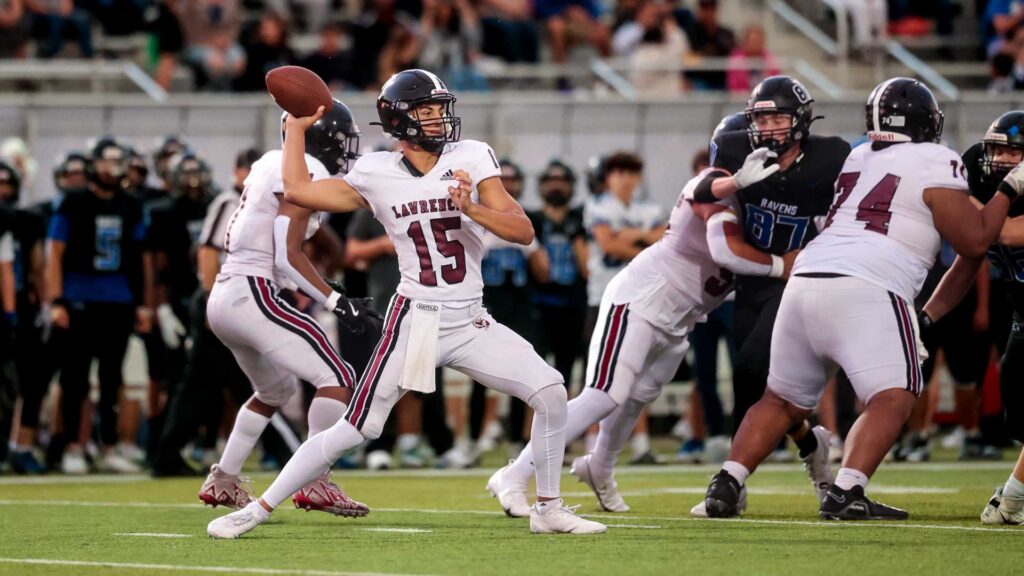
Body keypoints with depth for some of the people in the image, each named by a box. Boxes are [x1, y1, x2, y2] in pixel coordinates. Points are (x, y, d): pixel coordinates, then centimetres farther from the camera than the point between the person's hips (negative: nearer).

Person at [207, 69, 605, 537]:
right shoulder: (377, 175, 0)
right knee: (355, 429, -7)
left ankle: (548, 509, 5)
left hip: (471, 323, 2)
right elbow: (297, 190, 5)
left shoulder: (471, 159, 1)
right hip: (414, 322, -2)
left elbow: (523, 231, -6)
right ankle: (258, 510, 2)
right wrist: (297, 125, 12)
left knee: (549, 392, -10)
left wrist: (471, 209, -22)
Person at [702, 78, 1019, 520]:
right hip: (864, 290, -7)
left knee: (783, 400, 19)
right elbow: (974, 241, 4)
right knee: (893, 398, -8)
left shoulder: (856, 160, 22)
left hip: (804, 282, 7)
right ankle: (845, 492, -26)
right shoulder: (934, 164, 4)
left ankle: (726, 484, 8)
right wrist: (1009, 188, 16)